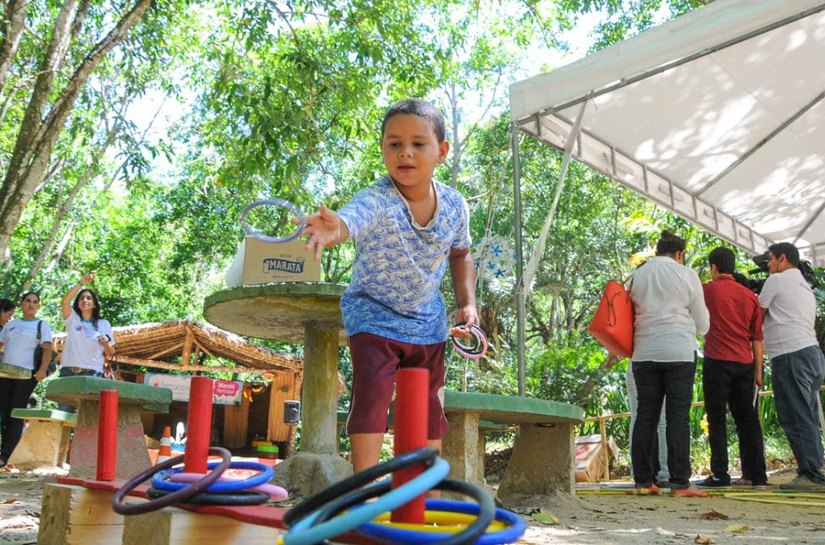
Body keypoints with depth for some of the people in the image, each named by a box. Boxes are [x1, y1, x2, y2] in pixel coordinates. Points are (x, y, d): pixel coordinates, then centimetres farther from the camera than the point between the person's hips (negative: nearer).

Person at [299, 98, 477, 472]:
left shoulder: (455, 205, -11)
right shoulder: (377, 201, -28)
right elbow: (349, 219, -53)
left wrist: (467, 303, -1)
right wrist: (333, 229, -77)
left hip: (428, 321, 5)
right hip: (373, 315, -4)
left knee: (430, 406, 12)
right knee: (371, 393, -17)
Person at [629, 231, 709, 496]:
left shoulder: (638, 275, 9)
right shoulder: (687, 275, 2)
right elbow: (702, 322, 8)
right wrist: (699, 331, 28)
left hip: (645, 352, 3)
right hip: (679, 351, -3)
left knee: (645, 415, 5)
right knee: (678, 416, -2)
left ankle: (643, 481, 6)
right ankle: (680, 482, -3)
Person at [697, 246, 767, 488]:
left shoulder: (708, 290, -2)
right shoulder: (750, 296, 10)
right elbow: (757, 337, 9)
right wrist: (758, 371, 12)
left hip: (717, 363, -4)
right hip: (745, 365, 4)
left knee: (717, 420, -1)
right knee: (747, 420, 9)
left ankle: (720, 475, -3)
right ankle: (756, 474, 11)